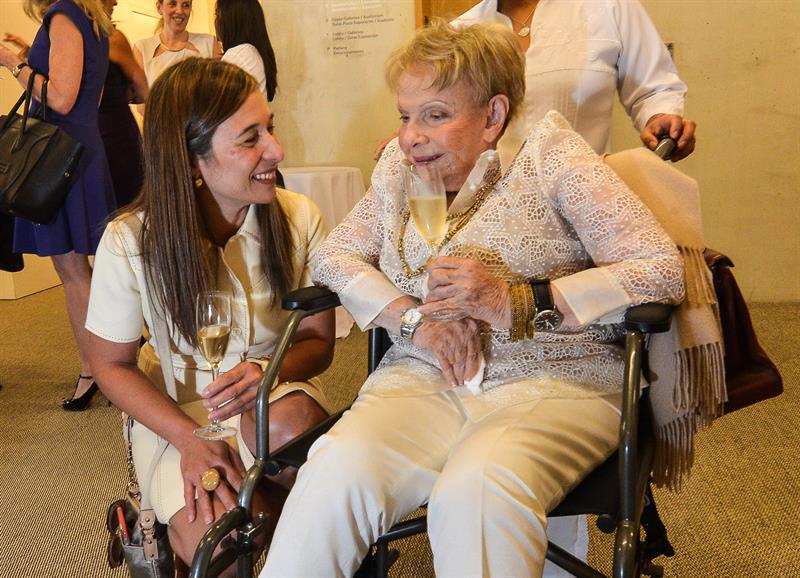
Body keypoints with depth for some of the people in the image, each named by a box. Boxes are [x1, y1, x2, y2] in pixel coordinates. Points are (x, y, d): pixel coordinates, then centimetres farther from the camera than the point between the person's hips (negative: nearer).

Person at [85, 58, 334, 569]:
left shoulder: (300, 219, -12)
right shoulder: (130, 241, -16)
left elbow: (318, 340, -4)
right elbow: (112, 364, -4)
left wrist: (269, 372, -28)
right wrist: (189, 439, -19)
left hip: (273, 391, 2)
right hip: (172, 406, -1)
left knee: (292, 424, -35)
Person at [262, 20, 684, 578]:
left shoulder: (549, 154, -2)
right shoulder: (401, 166, 14)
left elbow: (664, 272, -9)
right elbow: (334, 255, 11)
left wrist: (517, 303, -18)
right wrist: (413, 318, -8)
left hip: (554, 382, -3)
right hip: (424, 379, 4)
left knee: (476, 489, -36)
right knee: (336, 473, -27)